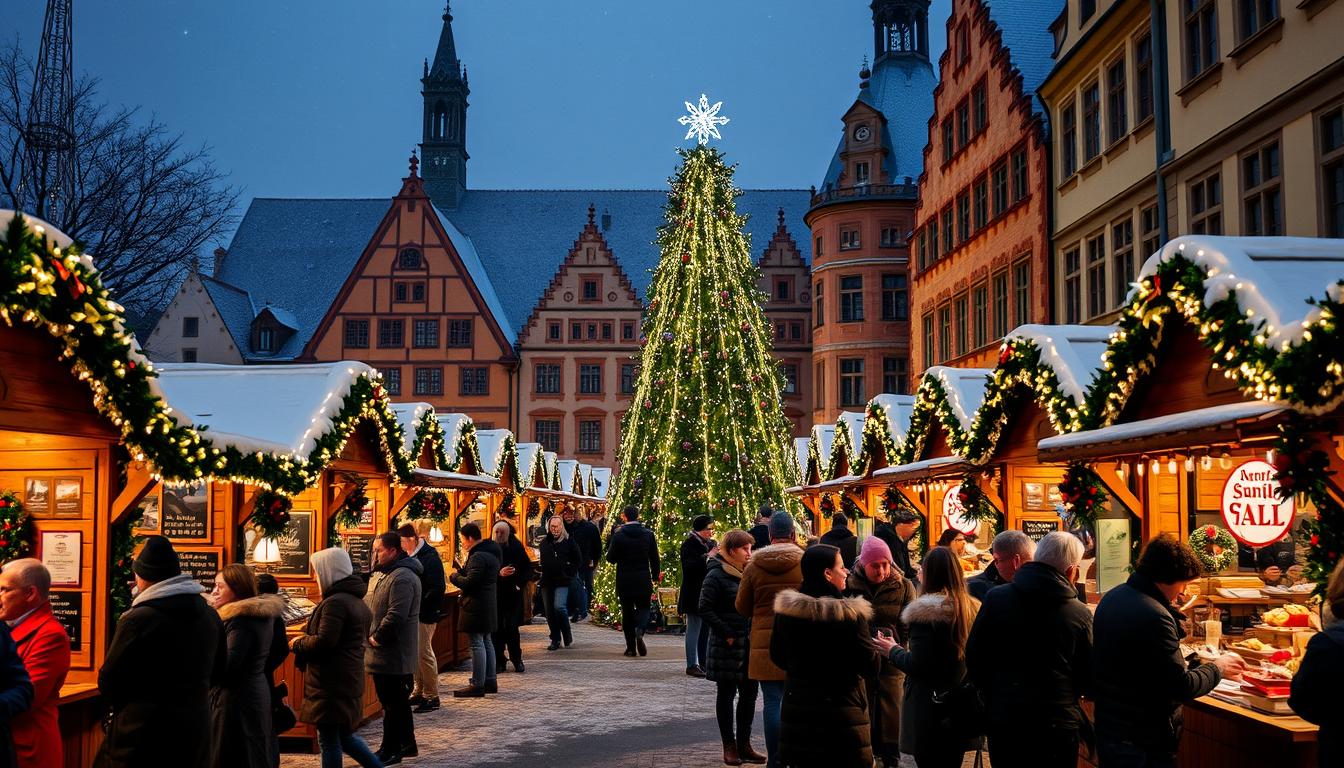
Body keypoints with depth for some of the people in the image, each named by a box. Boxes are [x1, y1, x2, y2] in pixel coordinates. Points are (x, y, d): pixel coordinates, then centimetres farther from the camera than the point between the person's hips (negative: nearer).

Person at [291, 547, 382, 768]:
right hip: (350, 681, 10)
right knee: (344, 735, 21)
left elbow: (323, 642, -24)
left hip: (332, 682, -10)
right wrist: (310, 630, 15)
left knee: (328, 740, 0)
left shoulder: (335, 602, -18)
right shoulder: (356, 600, 13)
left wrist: (298, 643, -5)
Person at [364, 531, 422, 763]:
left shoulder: (402, 578, -20)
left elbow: (395, 616, -27)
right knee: (398, 702, 18)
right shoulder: (381, 574, 14)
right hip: (385, 654, 10)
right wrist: (369, 635, 10)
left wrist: (376, 637, -15)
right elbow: (368, 606, 23)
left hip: (393, 655, -10)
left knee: (394, 703, 0)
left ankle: (390, 752, 9)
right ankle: (407, 745, 29)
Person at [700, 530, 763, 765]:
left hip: (750, 644, 6)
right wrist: (726, 634, -16)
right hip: (728, 646, -6)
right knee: (726, 694, 4)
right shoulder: (716, 575, -10)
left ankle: (744, 744, 18)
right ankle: (729, 747, 11)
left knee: (749, 693, 8)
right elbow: (705, 608, -14)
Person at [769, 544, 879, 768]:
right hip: (841, 709, -5)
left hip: (797, 709, 5)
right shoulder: (850, 614, -18)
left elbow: (778, 657, 10)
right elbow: (871, 667, -13)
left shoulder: (786, 609, -3)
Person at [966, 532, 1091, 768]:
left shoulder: (996, 598, -6)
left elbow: (974, 656, 0)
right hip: (1059, 725, -1)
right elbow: (1088, 680, -3)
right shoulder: (1080, 614, -10)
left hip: (1004, 719, 1)